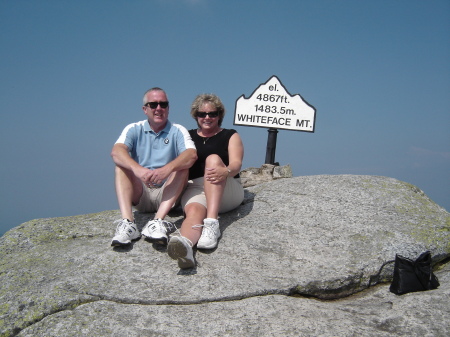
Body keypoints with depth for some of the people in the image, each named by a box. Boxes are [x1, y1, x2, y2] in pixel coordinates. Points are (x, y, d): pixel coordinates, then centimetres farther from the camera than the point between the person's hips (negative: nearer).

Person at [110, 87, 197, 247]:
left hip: (167, 194, 0)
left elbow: (192, 154, -18)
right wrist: (137, 169, -37)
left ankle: (158, 222, -39)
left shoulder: (177, 131, 3)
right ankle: (127, 222, -39)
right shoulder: (134, 129, 5)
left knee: (182, 166, -24)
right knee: (122, 164, -20)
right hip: (140, 195, 1)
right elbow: (116, 151, -16)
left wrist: (167, 169, -38)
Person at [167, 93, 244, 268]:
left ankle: (212, 222, -45)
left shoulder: (230, 136, 15)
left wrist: (225, 171, -28)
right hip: (195, 187, 1)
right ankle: (185, 246, -70)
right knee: (194, 212, -34)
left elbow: (236, 164, -2)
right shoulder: (188, 136, 22)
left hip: (228, 191, -1)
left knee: (213, 158, -29)